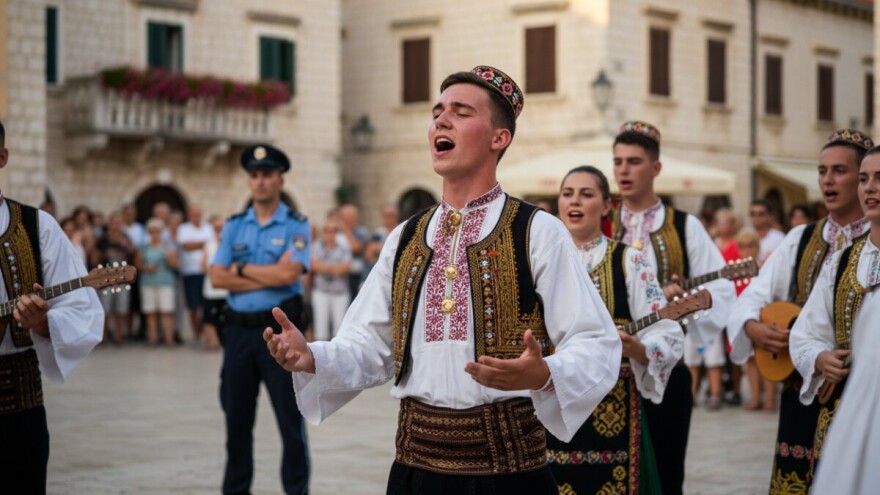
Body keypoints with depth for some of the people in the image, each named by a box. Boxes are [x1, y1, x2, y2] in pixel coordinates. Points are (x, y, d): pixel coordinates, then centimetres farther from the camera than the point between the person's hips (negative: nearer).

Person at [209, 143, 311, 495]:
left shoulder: (296, 226, -2)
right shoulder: (234, 226, 10)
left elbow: (288, 274, -17)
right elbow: (217, 277, -2)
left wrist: (242, 269, -6)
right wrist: (267, 278, -11)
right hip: (238, 329, 4)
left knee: (290, 419, 1)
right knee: (236, 417, 12)